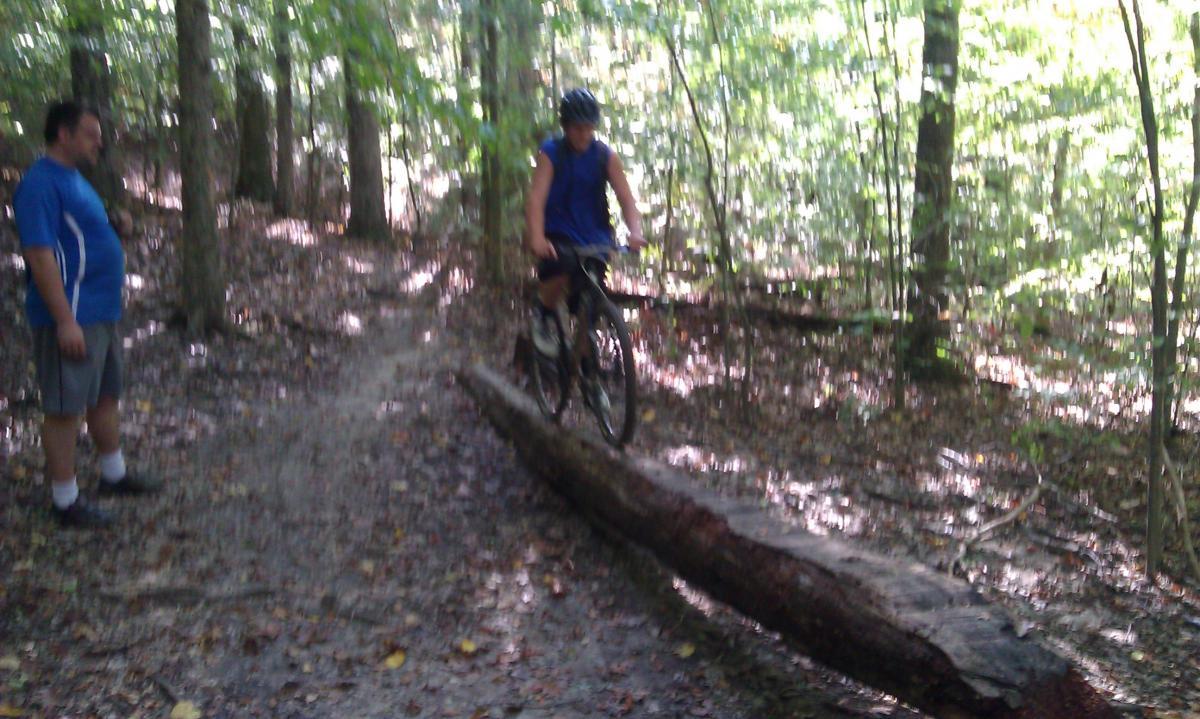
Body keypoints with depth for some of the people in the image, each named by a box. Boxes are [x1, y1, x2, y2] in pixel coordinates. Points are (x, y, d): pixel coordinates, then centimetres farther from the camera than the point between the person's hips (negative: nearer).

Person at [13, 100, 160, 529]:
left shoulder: (74, 180, 14)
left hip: (101, 312, 10)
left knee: (106, 396, 20)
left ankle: (115, 474, 35)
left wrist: (116, 225, 4)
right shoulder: (41, 184, -16)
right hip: (72, 317, -10)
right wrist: (66, 320, -25)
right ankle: (66, 502, 8)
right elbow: (40, 254, -22)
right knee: (65, 408, -1)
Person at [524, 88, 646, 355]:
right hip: (558, 236, -3)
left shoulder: (606, 157, -2)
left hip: (594, 238, 3)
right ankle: (543, 314, 0)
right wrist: (537, 238, -38)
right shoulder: (551, 153, -9)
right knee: (559, 275, -32)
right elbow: (536, 198, -20)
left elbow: (626, 198, -10)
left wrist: (635, 232, -30)